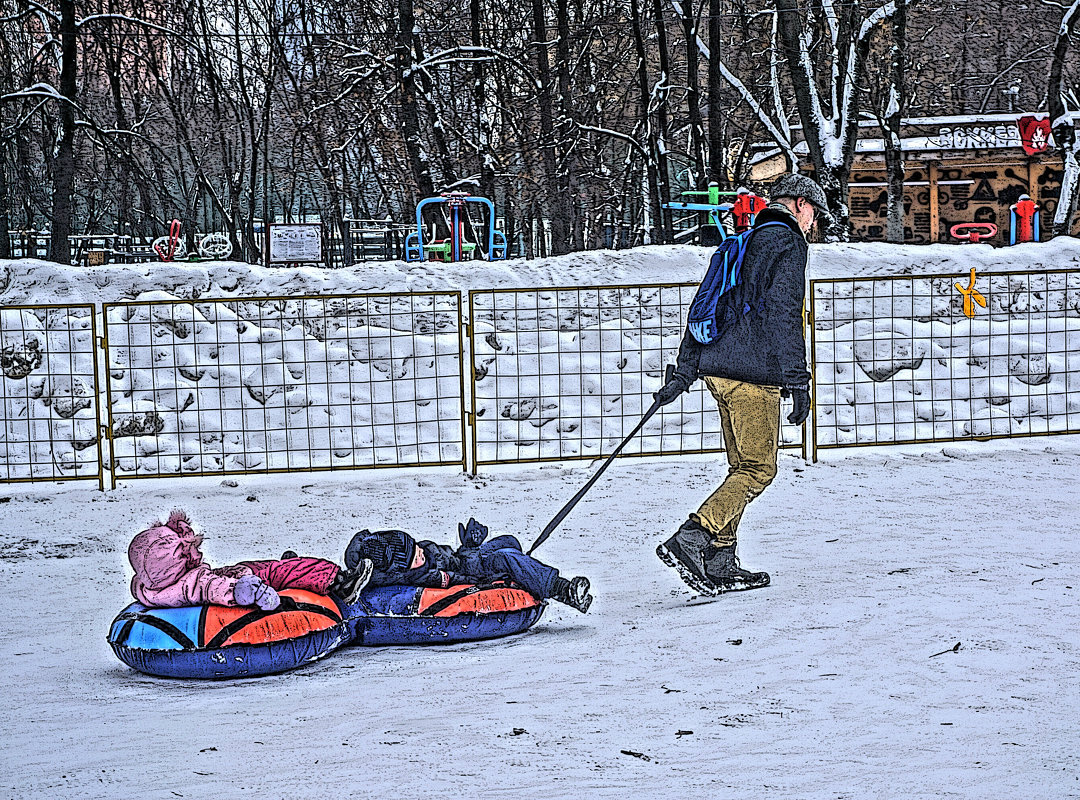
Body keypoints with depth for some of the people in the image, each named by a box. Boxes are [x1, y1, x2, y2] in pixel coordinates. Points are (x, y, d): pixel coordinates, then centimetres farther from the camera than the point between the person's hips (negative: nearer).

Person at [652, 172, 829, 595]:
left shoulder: (742, 244, 22)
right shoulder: (787, 242, -4)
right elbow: (783, 314, -15)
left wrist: (684, 371, 21)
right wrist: (797, 382, -16)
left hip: (718, 368, 9)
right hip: (753, 374, -9)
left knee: (743, 467, 14)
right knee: (758, 469, -6)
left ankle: (720, 564, 10)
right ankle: (688, 540, -19)